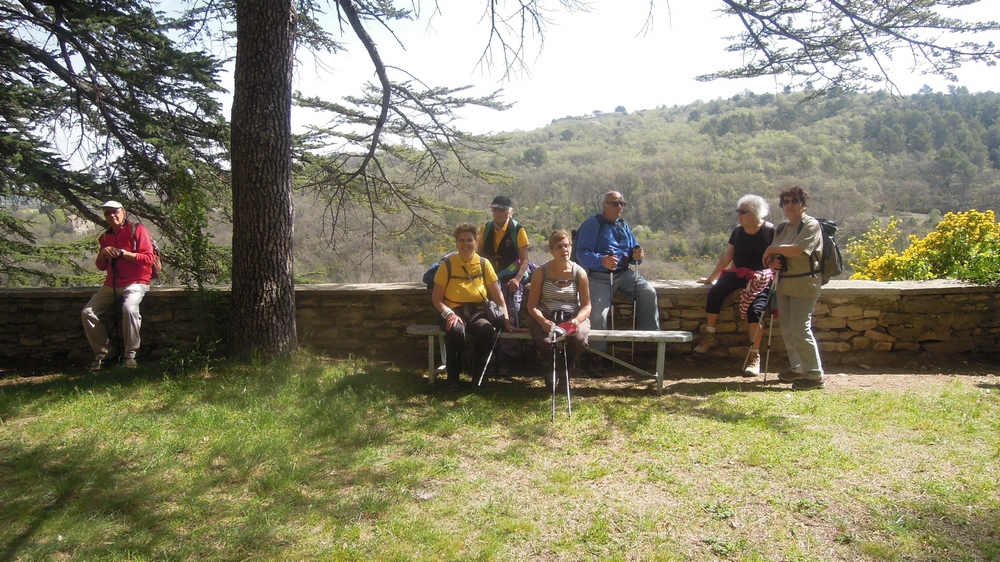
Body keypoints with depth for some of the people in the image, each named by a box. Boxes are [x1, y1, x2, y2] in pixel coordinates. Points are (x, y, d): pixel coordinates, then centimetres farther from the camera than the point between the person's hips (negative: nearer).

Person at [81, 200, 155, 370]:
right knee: (88, 312, -10)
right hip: (111, 285, 7)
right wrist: (103, 253, -1)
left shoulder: (137, 230, -2)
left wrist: (123, 253, -16)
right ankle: (100, 354, 2)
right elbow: (101, 266, 20)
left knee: (129, 309, -34)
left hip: (135, 283, -7)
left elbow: (148, 258, -10)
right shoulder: (105, 237, 16)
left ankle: (130, 355, -21)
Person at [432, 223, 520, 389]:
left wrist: (506, 320, -6)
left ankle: (479, 374, -8)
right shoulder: (447, 264, -3)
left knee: (487, 330, -32)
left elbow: (498, 295, 2)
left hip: (477, 313, 2)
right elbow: (436, 298, -2)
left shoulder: (484, 264, 2)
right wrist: (449, 314, -21)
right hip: (454, 312, -1)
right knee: (456, 330, -36)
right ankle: (453, 375, -12)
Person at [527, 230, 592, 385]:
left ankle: (564, 368, 2)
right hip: (545, 318, -1)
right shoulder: (541, 272, -2)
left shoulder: (579, 273, 1)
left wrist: (577, 320, -21)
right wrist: (543, 321, -23)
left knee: (579, 340, -33)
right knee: (545, 341, -34)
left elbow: (586, 305, 1)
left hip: (573, 317, 1)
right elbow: (532, 305, -3)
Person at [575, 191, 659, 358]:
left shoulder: (624, 226, 19)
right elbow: (582, 253, -15)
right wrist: (602, 260, -34)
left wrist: (637, 255, -8)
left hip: (625, 273, 6)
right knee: (598, 315, -22)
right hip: (599, 276, -6)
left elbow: (634, 250, 18)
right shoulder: (593, 224, -4)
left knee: (649, 292, -19)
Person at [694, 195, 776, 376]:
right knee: (715, 291, -23)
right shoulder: (738, 231, 7)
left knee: (755, 308, -28)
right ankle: (709, 336, -11)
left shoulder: (770, 232, -8)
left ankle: (754, 356, -21)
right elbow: (727, 258, 14)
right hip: (738, 273, 5)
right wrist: (711, 278, 14)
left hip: (762, 276, -4)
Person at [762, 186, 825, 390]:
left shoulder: (811, 225, -8)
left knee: (800, 330, -11)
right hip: (784, 282, 7)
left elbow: (797, 250, -23)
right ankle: (797, 368, 24)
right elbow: (772, 256, 14)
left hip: (804, 284, -7)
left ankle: (815, 375, -3)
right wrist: (772, 261, -10)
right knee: (787, 329, 10)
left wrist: (773, 249, -8)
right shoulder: (781, 228, 14)